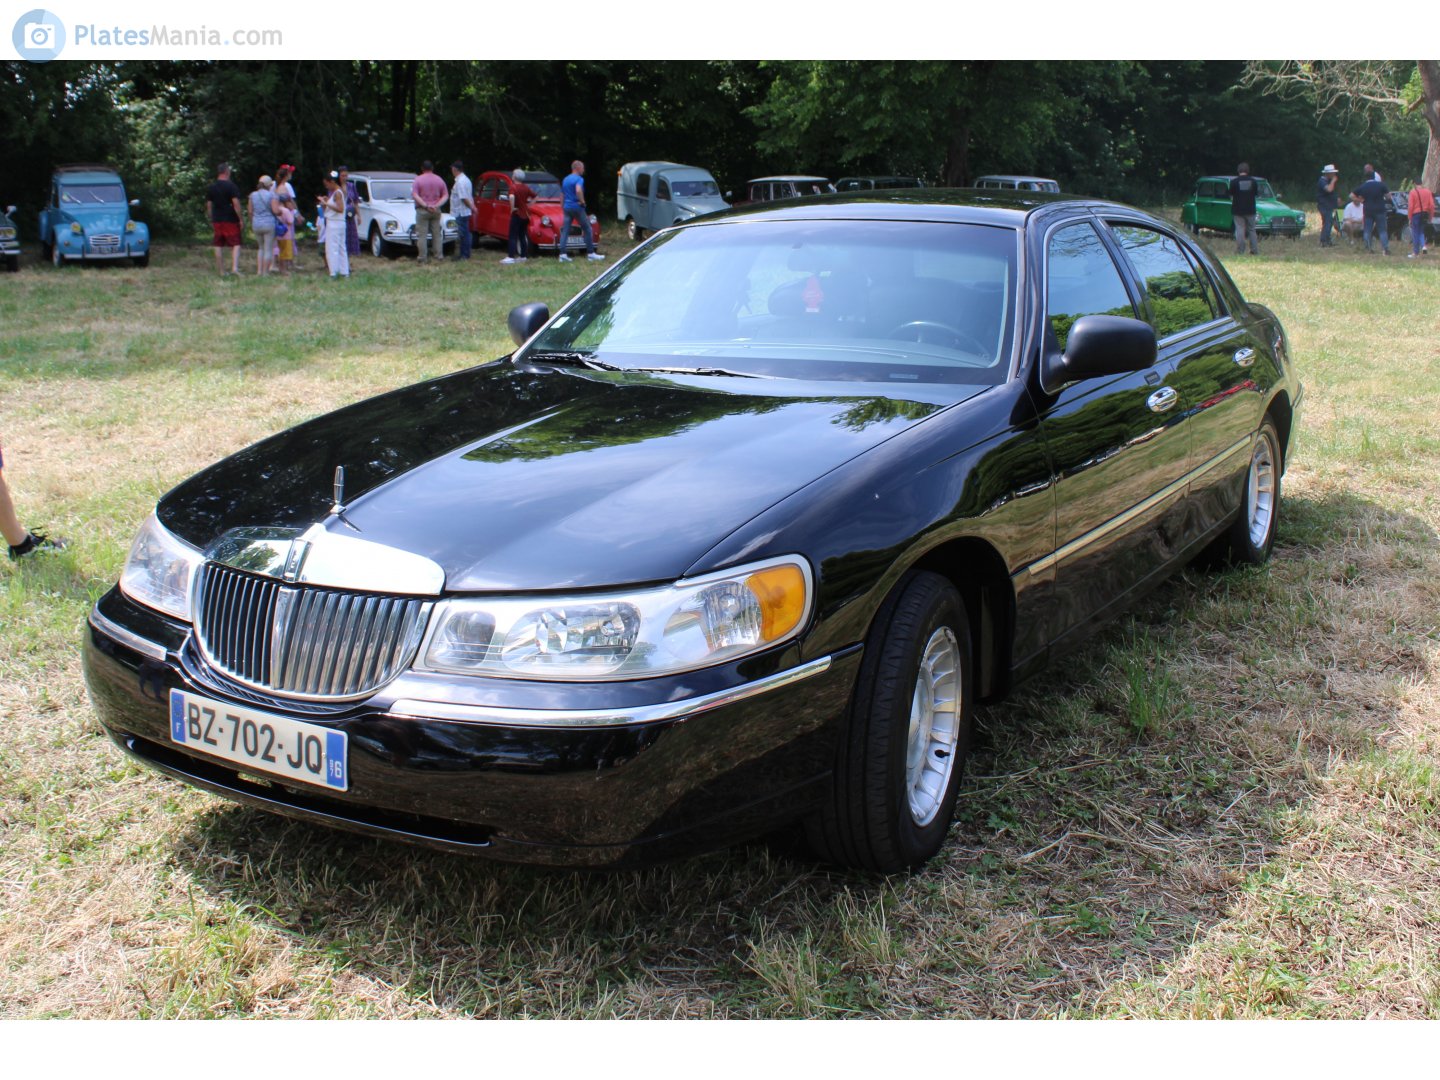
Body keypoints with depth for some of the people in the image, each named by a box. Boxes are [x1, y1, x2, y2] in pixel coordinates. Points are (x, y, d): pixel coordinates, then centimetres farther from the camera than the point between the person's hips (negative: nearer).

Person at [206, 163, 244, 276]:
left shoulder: (211, 188, 9)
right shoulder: (231, 186, -8)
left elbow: (208, 206, 11)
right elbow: (236, 204, -14)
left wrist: (211, 221, 18)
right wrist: (240, 219, -8)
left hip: (217, 220, 5)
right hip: (231, 220, -5)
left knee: (219, 246, 8)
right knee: (235, 245, -2)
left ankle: (221, 271, 10)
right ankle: (235, 267, -18)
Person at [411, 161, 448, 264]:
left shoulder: (418, 180, -4)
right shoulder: (439, 180, 6)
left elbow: (415, 195, -14)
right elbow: (446, 195, 2)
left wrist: (425, 205, -17)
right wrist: (437, 205, -9)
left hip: (422, 210, -3)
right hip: (436, 211, 3)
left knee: (421, 235, -1)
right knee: (437, 234, 8)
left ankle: (422, 258, -4)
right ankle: (439, 257, 6)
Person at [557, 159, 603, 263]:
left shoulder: (565, 180, 15)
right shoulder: (579, 179, -10)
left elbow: (562, 195, 21)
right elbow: (578, 190, -29)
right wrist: (582, 202, -16)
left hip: (567, 207, 7)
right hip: (577, 207, -7)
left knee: (565, 231, 4)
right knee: (587, 229, 3)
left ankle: (562, 254, -4)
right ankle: (590, 253, 5)